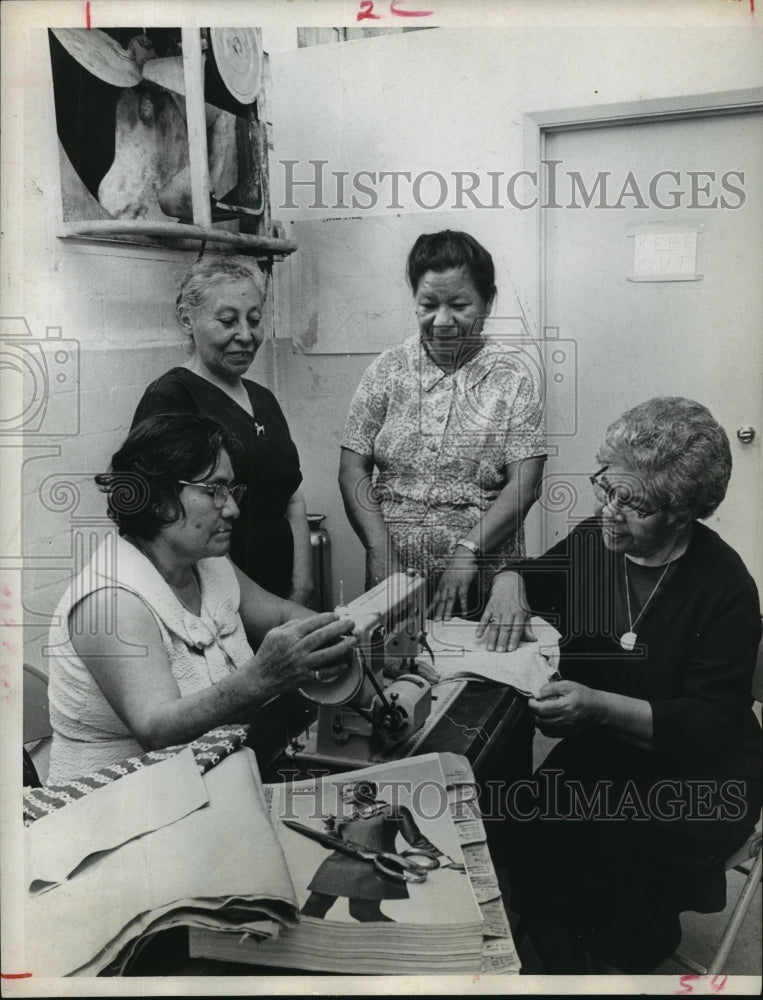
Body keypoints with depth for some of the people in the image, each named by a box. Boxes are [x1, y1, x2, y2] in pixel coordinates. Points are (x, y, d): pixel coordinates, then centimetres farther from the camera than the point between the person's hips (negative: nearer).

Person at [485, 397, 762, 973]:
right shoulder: (591, 542, -1)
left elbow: (713, 725, -17)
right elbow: (524, 575, 20)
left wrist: (599, 706, -31)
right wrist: (512, 590, -6)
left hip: (701, 775, -4)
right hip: (601, 754, 5)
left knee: (599, 857, -27)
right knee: (525, 834, -21)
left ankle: (639, 947, 9)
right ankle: (568, 965, 9)